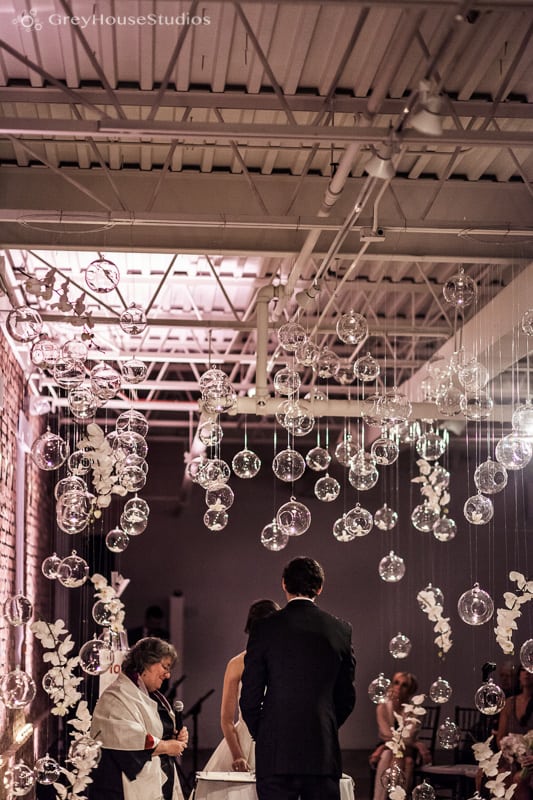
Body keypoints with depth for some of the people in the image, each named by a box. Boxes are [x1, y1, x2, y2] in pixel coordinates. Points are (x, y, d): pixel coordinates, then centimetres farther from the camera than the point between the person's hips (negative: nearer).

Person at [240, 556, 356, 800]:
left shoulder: (265, 629, -3)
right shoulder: (340, 629, 4)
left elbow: (250, 696, -1)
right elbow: (347, 697, 10)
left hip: (276, 752, -2)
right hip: (324, 752, 2)